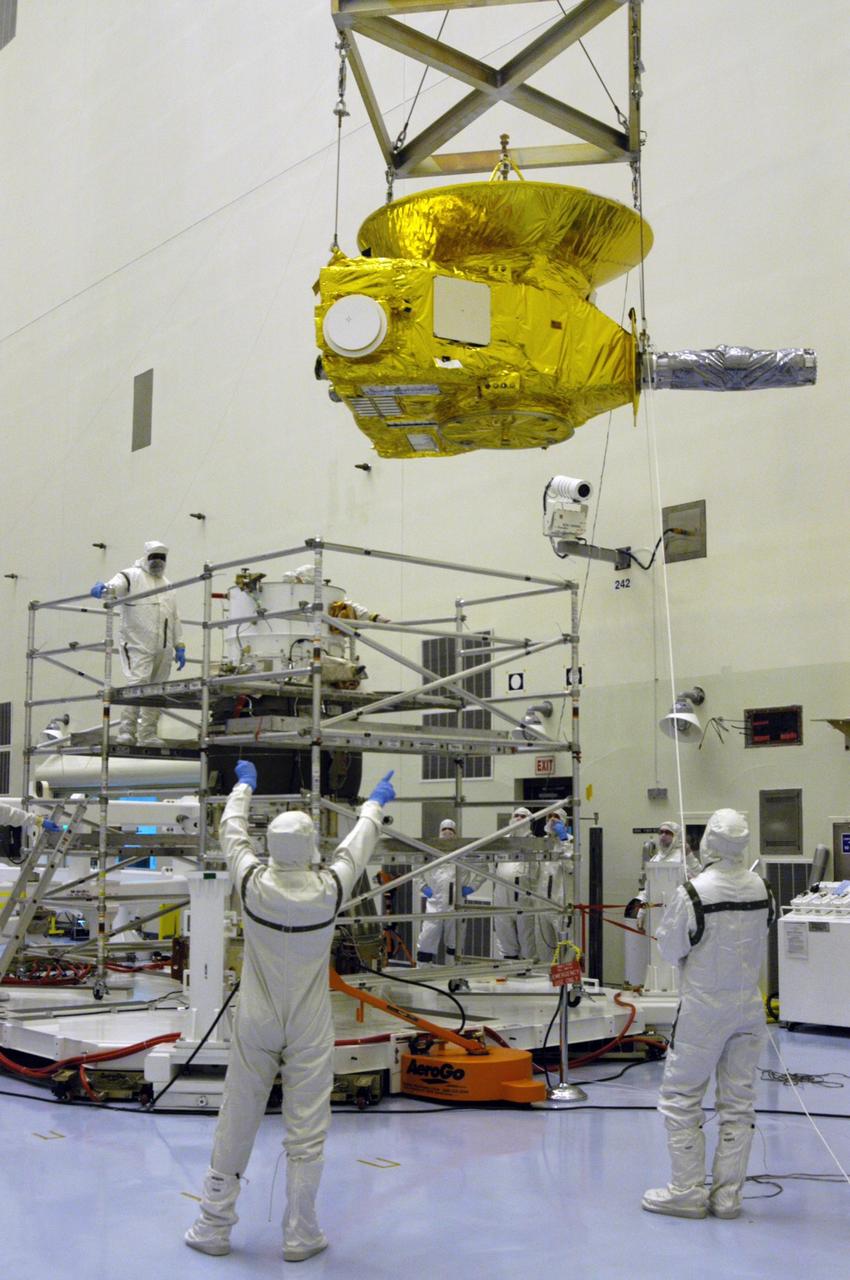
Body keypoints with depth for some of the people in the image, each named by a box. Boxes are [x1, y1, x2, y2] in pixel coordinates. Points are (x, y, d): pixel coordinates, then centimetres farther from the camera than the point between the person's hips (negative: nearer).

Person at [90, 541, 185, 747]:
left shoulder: (167, 585, 24)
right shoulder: (133, 576, 4)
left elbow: (174, 619, 26)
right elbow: (118, 584, -19)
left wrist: (179, 646, 21)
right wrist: (105, 588, -42)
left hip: (162, 648, 6)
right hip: (138, 644, -6)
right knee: (138, 684, -18)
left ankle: (148, 734, 12)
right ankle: (126, 730, -15)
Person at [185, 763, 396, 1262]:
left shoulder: (253, 884, -16)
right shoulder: (329, 890, -17)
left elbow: (233, 833, 4)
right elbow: (359, 845, 3)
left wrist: (244, 785, 22)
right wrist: (376, 803, 22)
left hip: (256, 1026, 2)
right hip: (309, 1032, -1)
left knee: (236, 1126, 11)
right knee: (307, 1132, 7)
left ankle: (214, 1227, 22)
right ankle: (301, 1236, 15)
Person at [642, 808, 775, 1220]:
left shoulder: (693, 893, -19)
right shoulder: (761, 889, -3)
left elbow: (670, 950, -9)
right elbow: (758, 942, 9)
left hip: (704, 1007, -5)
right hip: (749, 1005, 5)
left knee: (680, 1099, 7)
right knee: (738, 1102, 11)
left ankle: (687, 1192, 9)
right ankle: (727, 1194, 16)